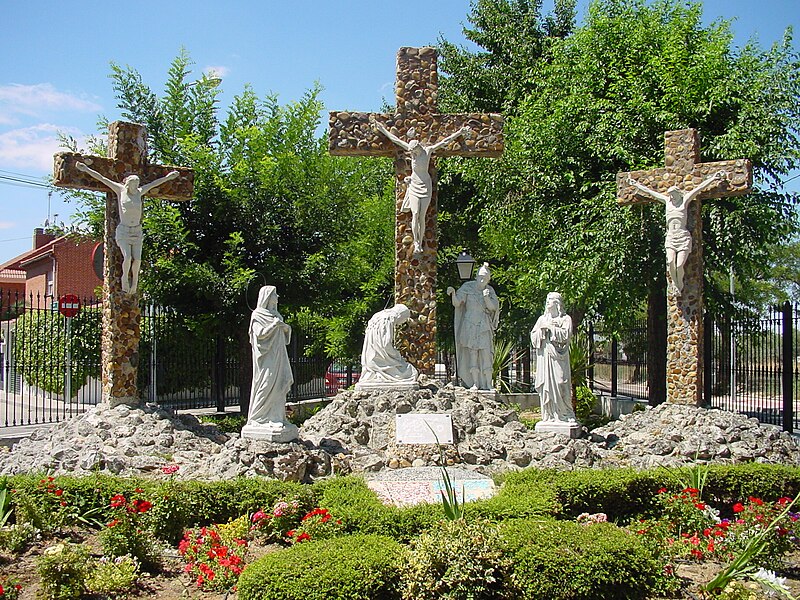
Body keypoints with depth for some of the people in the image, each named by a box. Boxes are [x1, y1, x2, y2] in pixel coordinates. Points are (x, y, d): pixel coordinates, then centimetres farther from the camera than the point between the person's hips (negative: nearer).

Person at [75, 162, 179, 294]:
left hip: (137, 231, 3)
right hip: (123, 230, -3)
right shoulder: (121, 190, 1)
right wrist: (86, 169, -3)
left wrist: (167, 177, 29)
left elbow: (154, 183, 20)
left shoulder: (139, 192, 8)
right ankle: (125, 277, 9)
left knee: (137, 259, -9)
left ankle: (134, 280, 17)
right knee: (127, 257, -19)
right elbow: (102, 178, -1)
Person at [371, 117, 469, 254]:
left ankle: (420, 244, 7)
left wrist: (459, 133, -4)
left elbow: (445, 141, -2)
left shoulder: (428, 150, -4)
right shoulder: (412, 150, 0)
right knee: (415, 214, -13)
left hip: (425, 187, -1)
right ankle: (416, 243, -10)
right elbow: (394, 139, 5)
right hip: (414, 186, 1)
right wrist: (381, 128, 9)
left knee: (422, 217, -2)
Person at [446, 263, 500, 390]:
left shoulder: (490, 290, 6)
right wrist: (453, 294, -25)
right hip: (470, 326, -1)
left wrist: (486, 297, -19)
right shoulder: (467, 287, -1)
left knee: (486, 354, -5)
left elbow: (493, 307, -2)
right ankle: (475, 384, 0)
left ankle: (488, 384, -2)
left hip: (484, 327, 1)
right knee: (472, 354, -4)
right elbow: (457, 304, -6)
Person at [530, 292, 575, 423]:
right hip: (544, 356, 4)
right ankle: (549, 416, 0)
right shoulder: (542, 319, 19)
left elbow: (566, 334, -8)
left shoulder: (565, 319, 7)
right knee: (545, 385, -2)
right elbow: (533, 336, 13)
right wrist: (541, 329, -5)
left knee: (559, 385, -10)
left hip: (558, 356, -4)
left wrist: (550, 327, -7)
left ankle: (565, 416, -7)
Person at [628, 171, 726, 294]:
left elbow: (699, 188, 3)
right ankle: (675, 284, 2)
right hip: (670, 237, 3)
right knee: (670, 262, -19)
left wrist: (714, 178, -1)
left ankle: (680, 285, 13)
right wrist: (636, 184, 29)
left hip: (683, 237, -3)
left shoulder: (685, 200, 8)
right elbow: (649, 192, 23)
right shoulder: (667, 201, 16)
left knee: (679, 265, -14)